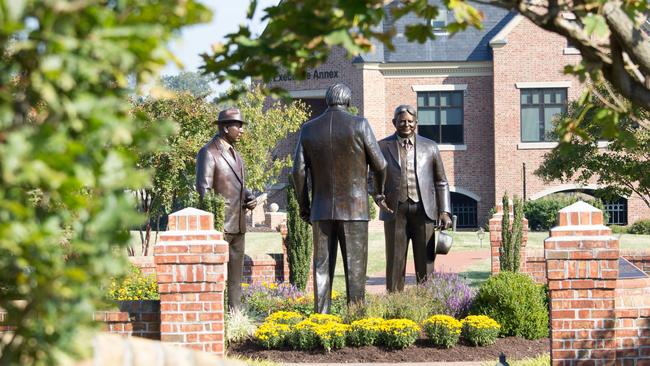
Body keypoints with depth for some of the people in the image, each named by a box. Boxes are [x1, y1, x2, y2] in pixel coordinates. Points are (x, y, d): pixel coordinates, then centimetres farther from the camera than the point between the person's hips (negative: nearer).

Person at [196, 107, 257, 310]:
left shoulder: (235, 154, 19)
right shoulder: (208, 153, -8)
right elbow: (203, 190, -13)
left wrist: (249, 198, 6)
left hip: (238, 224, 9)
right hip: (219, 224, -9)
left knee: (235, 275, 10)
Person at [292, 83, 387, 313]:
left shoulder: (309, 129, 5)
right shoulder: (359, 125, -4)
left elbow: (299, 171, 1)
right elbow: (379, 164, -2)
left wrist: (303, 204, 12)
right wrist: (380, 190, 18)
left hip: (322, 209, 3)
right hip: (354, 208, -3)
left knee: (322, 266, 4)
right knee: (355, 268, 0)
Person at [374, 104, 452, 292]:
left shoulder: (429, 147, 12)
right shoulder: (382, 147, 9)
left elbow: (441, 182, 13)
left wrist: (444, 211, 2)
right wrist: (378, 197, -9)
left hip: (423, 209, 1)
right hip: (395, 211, -1)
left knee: (426, 262, -1)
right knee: (395, 262, -2)